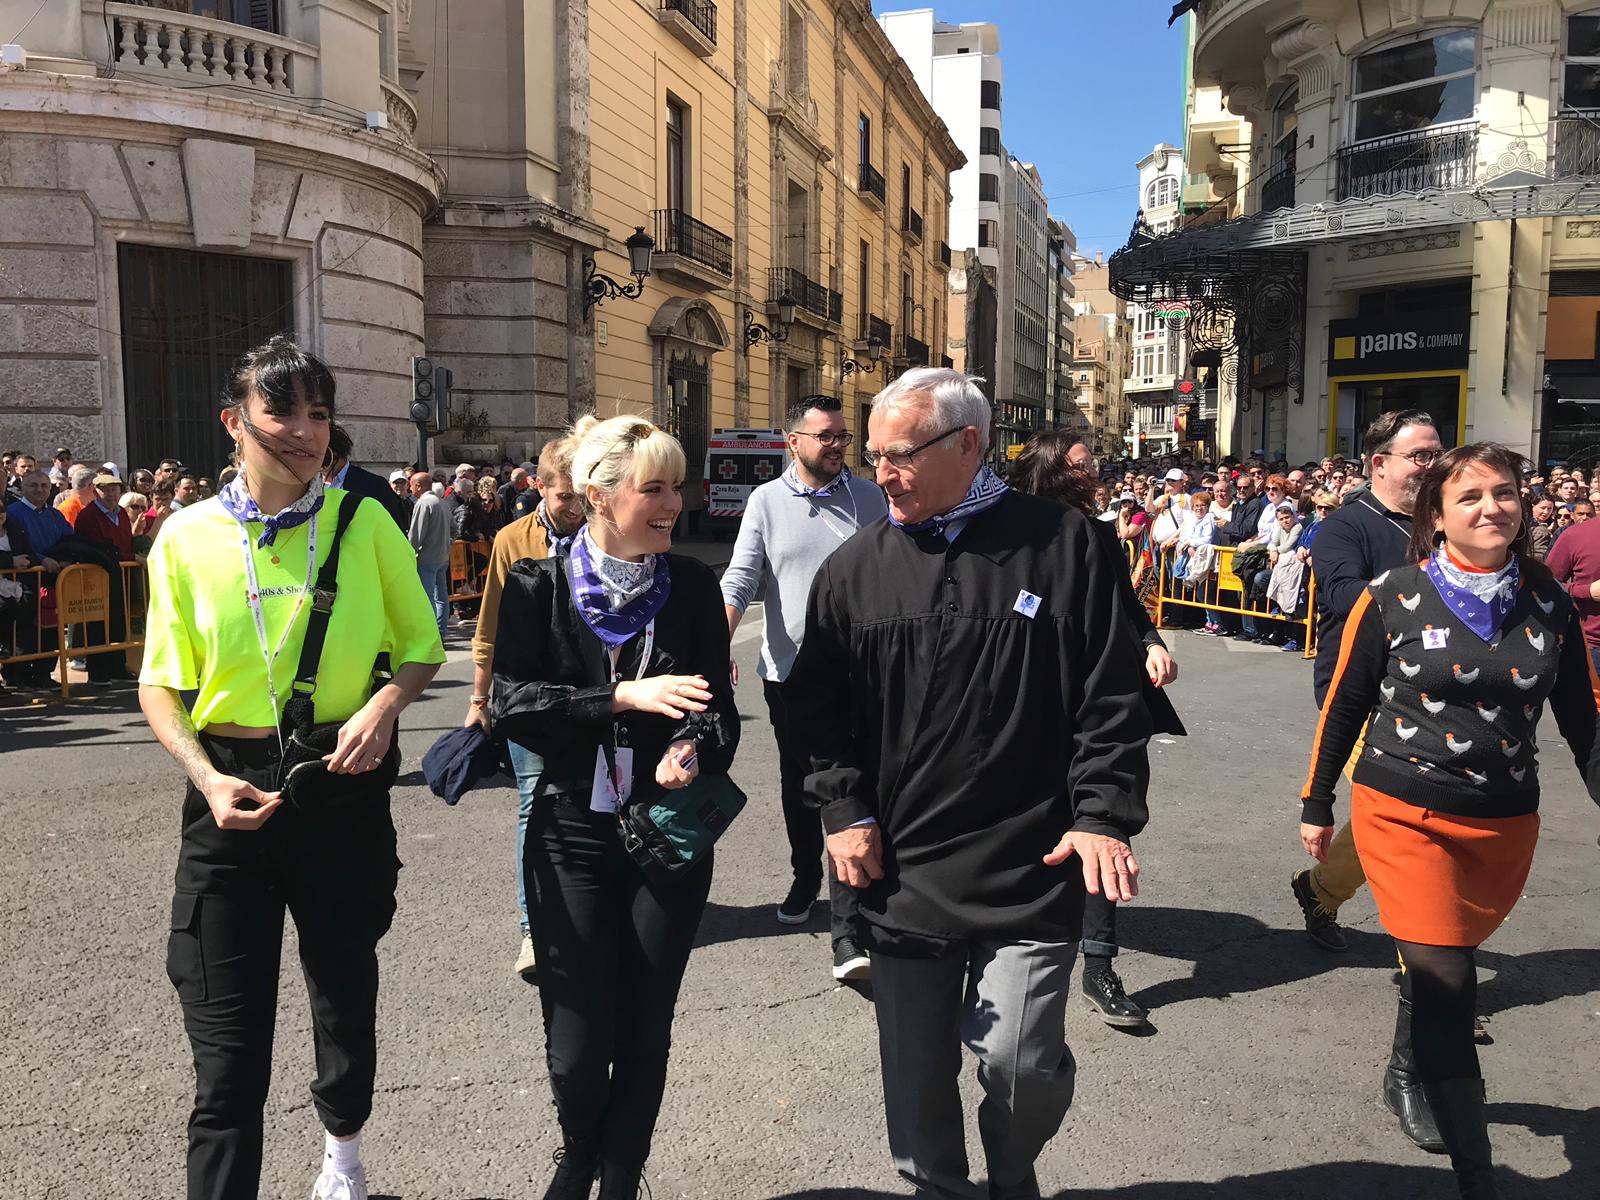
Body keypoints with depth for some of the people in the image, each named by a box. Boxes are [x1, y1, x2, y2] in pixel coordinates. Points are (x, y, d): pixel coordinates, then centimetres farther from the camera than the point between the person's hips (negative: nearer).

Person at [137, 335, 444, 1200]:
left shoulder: (364, 523, -4)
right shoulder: (187, 537, -3)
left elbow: (422, 648, 6)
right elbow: (160, 686, 2)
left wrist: (385, 702, -15)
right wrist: (207, 777, -15)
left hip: (344, 784, 1)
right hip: (232, 791, -1)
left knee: (346, 991, 20)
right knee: (227, 1037, 0)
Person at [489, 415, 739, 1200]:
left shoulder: (692, 586, 1)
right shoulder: (539, 588, -3)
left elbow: (720, 705, 1)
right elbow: (512, 702, -11)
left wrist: (694, 749, -21)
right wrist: (625, 699, -22)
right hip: (572, 834, -1)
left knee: (644, 1033, 12)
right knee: (574, 1052, 1)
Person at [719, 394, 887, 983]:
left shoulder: (869, 497, 3)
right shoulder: (766, 501, 3)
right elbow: (740, 578, -4)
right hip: (788, 670, 2)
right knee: (797, 786, 18)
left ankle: (847, 932, -7)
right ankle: (804, 880, 42)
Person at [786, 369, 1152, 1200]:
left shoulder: (1064, 546, -3)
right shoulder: (853, 570, 4)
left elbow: (1112, 696, -1)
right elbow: (820, 705, 10)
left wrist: (1103, 814, -9)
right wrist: (844, 811, 0)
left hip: (1032, 873, -2)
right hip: (900, 873, 3)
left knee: (1019, 1062, -3)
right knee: (916, 1072, 12)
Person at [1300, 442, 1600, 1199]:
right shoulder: (1392, 598, -9)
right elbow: (1343, 707, 0)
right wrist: (1316, 805, 5)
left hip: (1506, 824, 4)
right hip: (1406, 816, -3)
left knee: (1442, 964, 19)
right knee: (1445, 982, -8)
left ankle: (1406, 1075, 48)